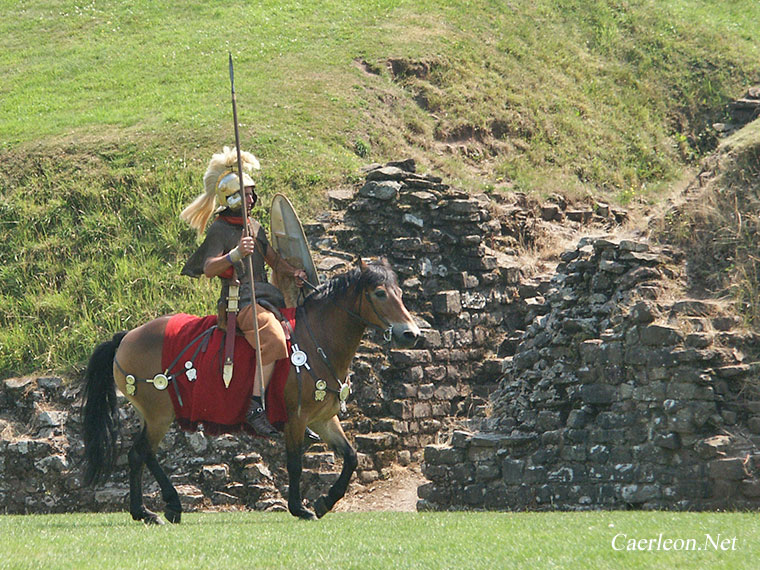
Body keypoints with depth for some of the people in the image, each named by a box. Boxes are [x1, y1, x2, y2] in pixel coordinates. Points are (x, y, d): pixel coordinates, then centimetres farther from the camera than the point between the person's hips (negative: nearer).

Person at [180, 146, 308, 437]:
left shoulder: (254, 226, 20)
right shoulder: (219, 230, -5)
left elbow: (274, 259, 25)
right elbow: (209, 268, -19)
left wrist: (294, 272, 5)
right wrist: (236, 254, -35)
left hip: (264, 297, 9)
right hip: (239, 301, -9)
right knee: (274, 340, -32)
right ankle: (255, 408, -35)